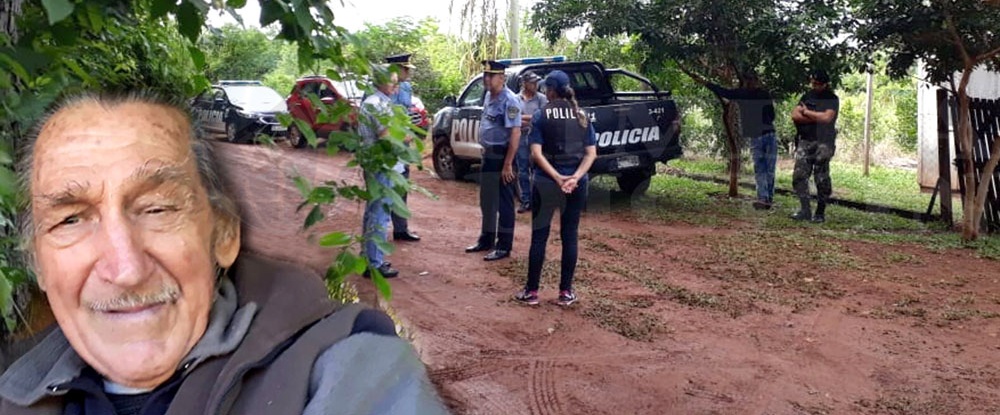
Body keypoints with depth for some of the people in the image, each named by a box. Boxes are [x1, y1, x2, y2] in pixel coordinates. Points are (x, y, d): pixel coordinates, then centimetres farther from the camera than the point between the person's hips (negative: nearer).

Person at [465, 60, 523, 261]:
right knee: (486, 201, 18)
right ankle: (486, 239, 32)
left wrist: (508, 164, -25)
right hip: (488, 155, 9)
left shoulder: (509, 100, -18)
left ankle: (504, 246, 10)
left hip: (502, 156, -9)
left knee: (504, 204, 1)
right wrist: (485, 151, 15)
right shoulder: (489, 96, 10)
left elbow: (515, 133, -23)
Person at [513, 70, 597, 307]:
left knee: (539, 236, 5)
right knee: (570, 236, 9)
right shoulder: (582, 117, 6)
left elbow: (536, 153, -14)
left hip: (546, 182, -3)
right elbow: (591, 154, -2)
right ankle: (566, 292, 14)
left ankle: (532, 291, 10)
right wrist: (575, 177, -12)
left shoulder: (541, 117, -4)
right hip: (577, 184, 3)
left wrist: (557, 177, -17)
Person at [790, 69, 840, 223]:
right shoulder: (807, 96, 13)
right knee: (799, 175, -4)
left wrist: (807, 112, -5)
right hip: (805, 142, 4)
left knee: (821, 179, -2)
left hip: (823, 143, -4)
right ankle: (805, 210, 2)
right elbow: (795, 115, 0)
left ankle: (820, 213, 6)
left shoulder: (832, 99, 0)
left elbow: (827, 118, -16)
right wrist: (817, 118, -8)